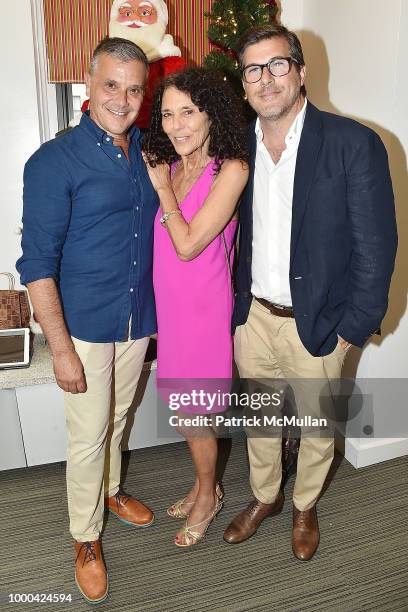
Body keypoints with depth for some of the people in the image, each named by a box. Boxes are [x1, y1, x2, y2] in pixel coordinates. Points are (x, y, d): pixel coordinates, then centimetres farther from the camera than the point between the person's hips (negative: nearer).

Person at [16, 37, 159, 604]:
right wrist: (61, 349, -17)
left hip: (139, 320, 5)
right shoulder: (54, 162, -13)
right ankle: (86, 539, 32)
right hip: (84, 325, -5)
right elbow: (38, 263, -15)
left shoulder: (149, 154, 3)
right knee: (88, 436, 8)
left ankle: (110, 490, 49)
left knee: (117, 419, 23)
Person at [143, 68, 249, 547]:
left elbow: (188, 244, -20)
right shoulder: (170, 165, 5)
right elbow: (161, 241, 11)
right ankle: (203, 486, 43)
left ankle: (207, 498, 35)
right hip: (169, 303, 7)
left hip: (203, 307, -6)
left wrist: (162, 185, -12)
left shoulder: (231, 169, -16)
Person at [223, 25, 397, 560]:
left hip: (316, 323, -3)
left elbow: (376, 244, -12)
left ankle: (305, 506, 44)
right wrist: (232, 304, 4)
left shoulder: (354, 143, -13)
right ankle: (265, 497, 46)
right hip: (251, 315, 4)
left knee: (318, 428, 16)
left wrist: (353, 328, -12)